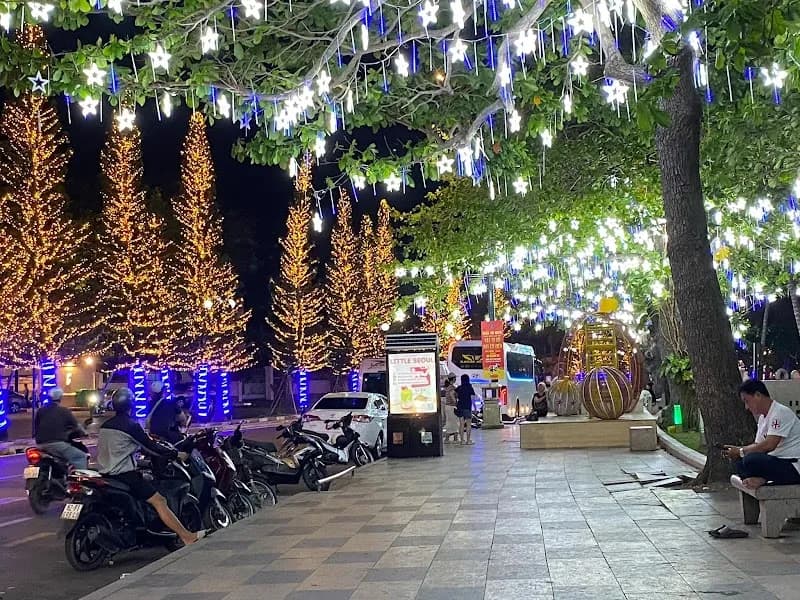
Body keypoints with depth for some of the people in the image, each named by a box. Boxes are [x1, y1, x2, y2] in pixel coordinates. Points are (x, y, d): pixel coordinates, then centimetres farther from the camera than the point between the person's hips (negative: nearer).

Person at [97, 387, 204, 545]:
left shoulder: (105, 426, 13)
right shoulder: (131, 425, -12)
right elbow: (151, 447, -8)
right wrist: (176, 454, 2)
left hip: (106, 472, 9)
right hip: (124, 474, -9)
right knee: (159, 501, -8)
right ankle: (187, 536, -10)